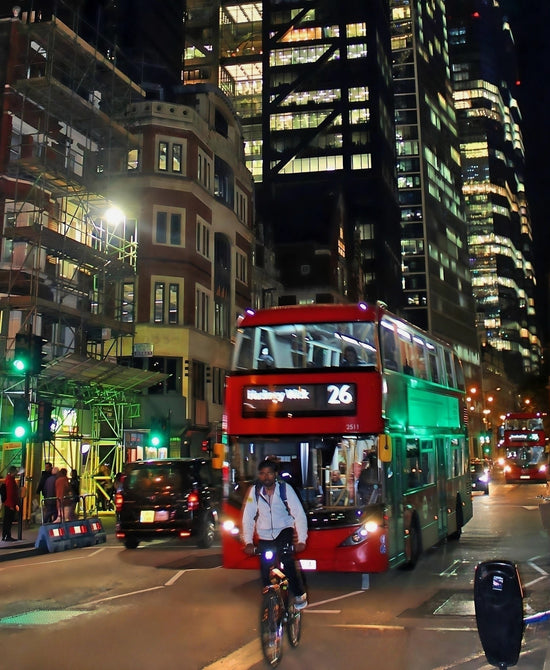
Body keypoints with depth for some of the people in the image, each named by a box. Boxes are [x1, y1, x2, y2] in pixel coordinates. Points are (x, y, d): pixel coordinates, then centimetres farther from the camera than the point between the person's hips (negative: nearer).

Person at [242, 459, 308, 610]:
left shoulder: (285, 488, -16)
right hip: (264, 536, 3)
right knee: (265, 572, 1)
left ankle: (300, 595, -4)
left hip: (284, 530, -2)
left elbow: (299, 514, -18)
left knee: (287, 562, -24)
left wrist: (302, 540, -26)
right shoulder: (254, 491, -11)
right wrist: (248, 542, -20)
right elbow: (247, 518, -10)